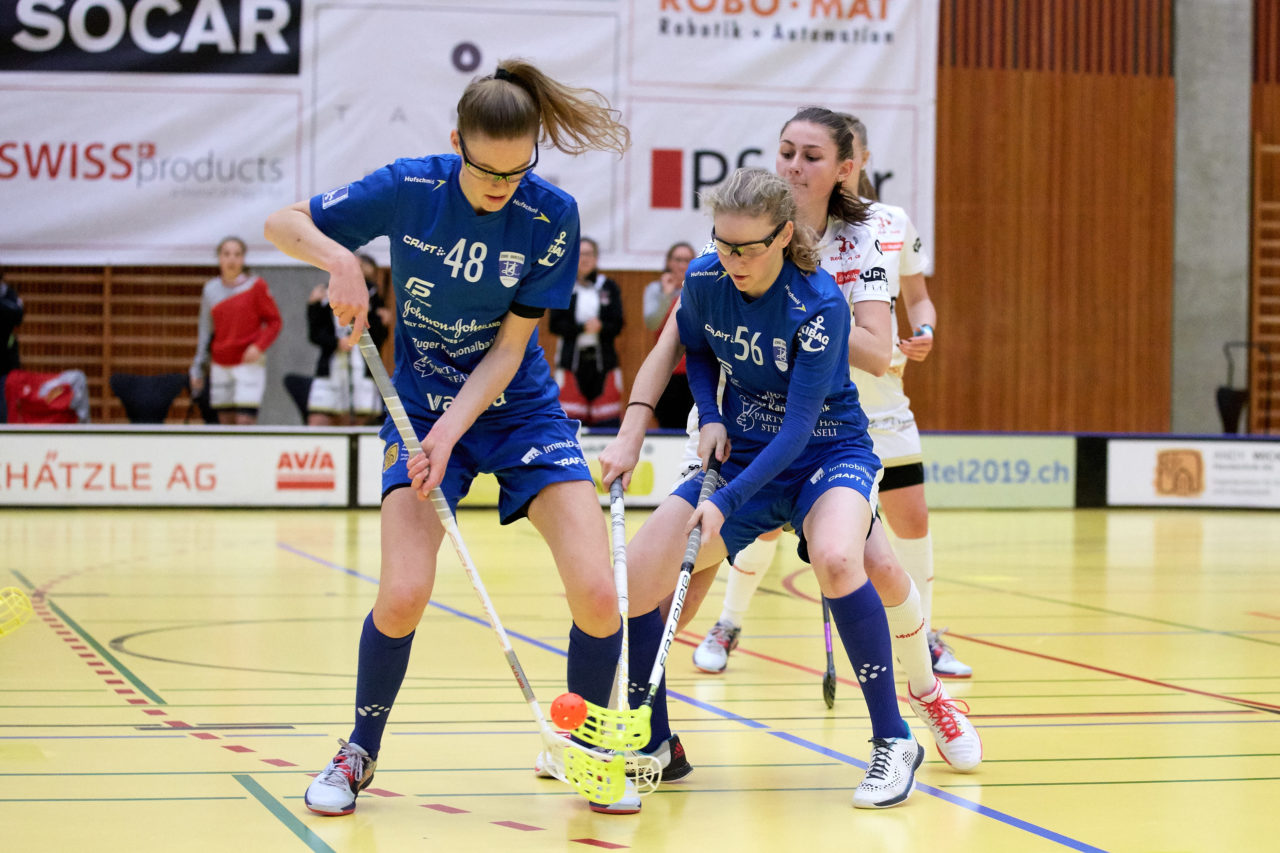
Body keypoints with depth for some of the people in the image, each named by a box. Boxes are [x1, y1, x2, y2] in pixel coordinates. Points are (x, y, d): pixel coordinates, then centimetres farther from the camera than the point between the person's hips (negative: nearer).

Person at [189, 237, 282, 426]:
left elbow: (274, 321, -1)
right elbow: (205, 331, 15)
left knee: (245, 421, -15)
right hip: (220, 366, 4)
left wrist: (259, 346, -17)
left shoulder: (256, 286, -3)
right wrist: (197, 369, 15)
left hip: (249, 363, -4)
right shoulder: (210, 289, 8)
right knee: (226, 421, 4)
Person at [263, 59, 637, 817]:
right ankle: (360, 753, 9)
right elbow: (282, 223, -6)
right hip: (421, 404, 0)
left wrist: (450, 432, -25)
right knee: (404, 595, -18)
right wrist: (340, 259, -26)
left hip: (522, 410, 1)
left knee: (598, 593, -14)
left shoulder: (552, 217, -15)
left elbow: (509, 347, -14)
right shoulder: (409, 189, -14)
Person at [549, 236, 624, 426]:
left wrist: (600, 327, -19)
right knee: (570, 418, -8)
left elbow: (617, 325, 2)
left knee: (607, 424, -7)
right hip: (572, 361, 0)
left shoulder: (609, 287, 9)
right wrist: (582, 328, -16)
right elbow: (555, 325, -2)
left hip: (603, 361, 1)